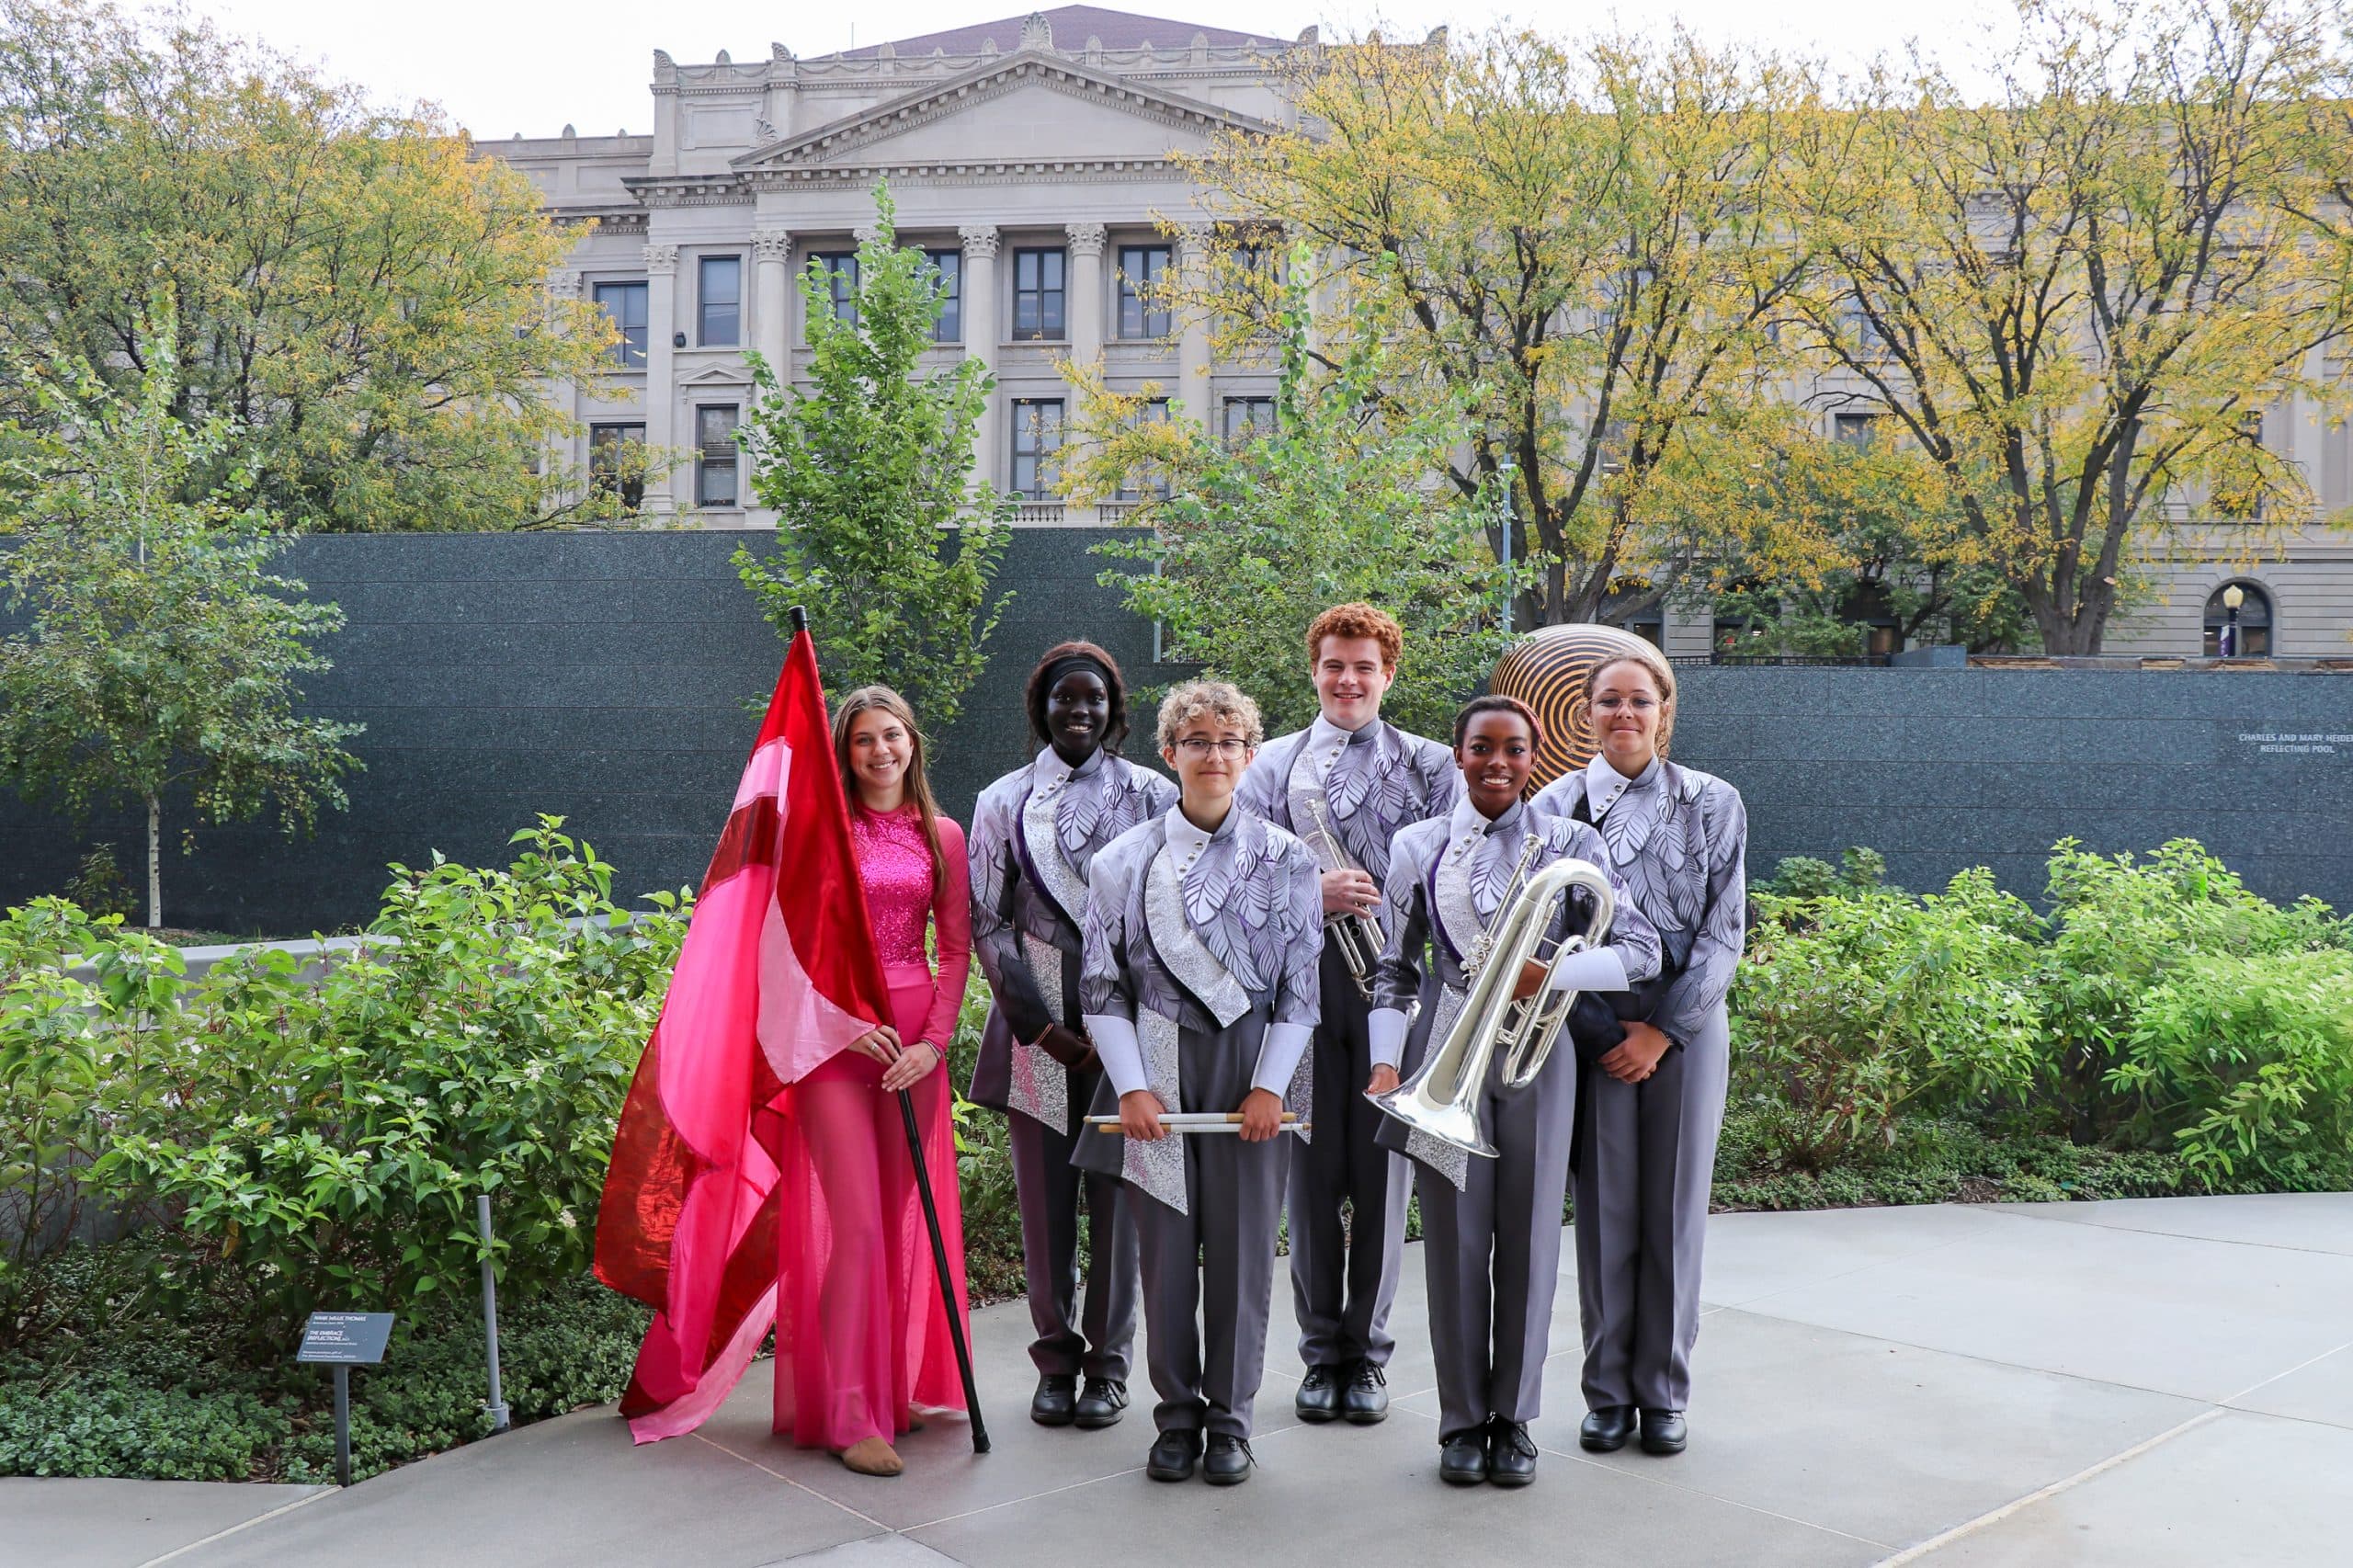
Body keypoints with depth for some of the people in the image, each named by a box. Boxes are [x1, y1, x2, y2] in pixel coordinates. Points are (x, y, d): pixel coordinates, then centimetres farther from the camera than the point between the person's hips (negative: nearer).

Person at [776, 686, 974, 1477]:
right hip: (834, 1032, -3)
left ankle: (896, 1388, 22)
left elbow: (956, 950, 8)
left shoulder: (943, 838, 9)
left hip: (915, 1038, 3)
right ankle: (851, 1416, 0)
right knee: (856, 1223, -7)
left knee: (902, 1218, 9)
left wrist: (935, 1040, -4)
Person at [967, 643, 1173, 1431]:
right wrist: (1040, 1023, -3)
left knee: (1117, 1189, 1)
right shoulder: (1004, 801, 9)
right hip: (1036, 1023, 1)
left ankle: (1108, 1361, 13)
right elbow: (988, 922, 6)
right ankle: (1056, 1359, 17)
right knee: (1045, 1195, 4)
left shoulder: (1151, 796, 6)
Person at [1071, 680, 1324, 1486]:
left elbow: (1301, 988, 3)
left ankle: (1230, 1419, 20)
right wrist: (1131, 1085, -5)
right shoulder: (1124, 860, 3)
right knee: (1166, 1248, 4)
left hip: (1248, 1074, 0)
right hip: (1156, 1072, 0)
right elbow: (1101, 985, 3)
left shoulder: (1286, 861, 3)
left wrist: (1270, 1086, -5)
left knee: (1242, 1247, 4)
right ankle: (1176, 1417, 20)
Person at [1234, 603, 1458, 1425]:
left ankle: (1368, 1351, 18)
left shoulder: (1430, 766, 9)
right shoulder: (1272, 763, 10)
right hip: (1299, 987, 1)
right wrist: (1312, 892, -13)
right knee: (1311, 1173, 5)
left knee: (1382, 1174, 4)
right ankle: (1320, 1350, 19)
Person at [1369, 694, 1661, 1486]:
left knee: (1529, 1238, 6)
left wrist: (1550, 973, -19)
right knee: (1456, 1239, 4)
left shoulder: (1569, 844, 1)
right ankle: (1463, 1420, 18)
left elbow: (1642, 951, -5)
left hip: (1537, 1056, 0)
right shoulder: (1418, 847, 4)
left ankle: (1515, 1418, 20)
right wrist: (1386, 1060, -4)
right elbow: (1396, 969, 8)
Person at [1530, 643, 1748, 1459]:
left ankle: (1664, 1392, 18)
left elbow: (1723, 933, 1)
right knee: (1605, 1209, 2)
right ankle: (1607, 1392, 16)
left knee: (1675, 1210, 5)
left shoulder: (1714, 804, 5)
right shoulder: (1557, 803, 4)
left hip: (1686, 1027, 0)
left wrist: (1662, 1028, -7)